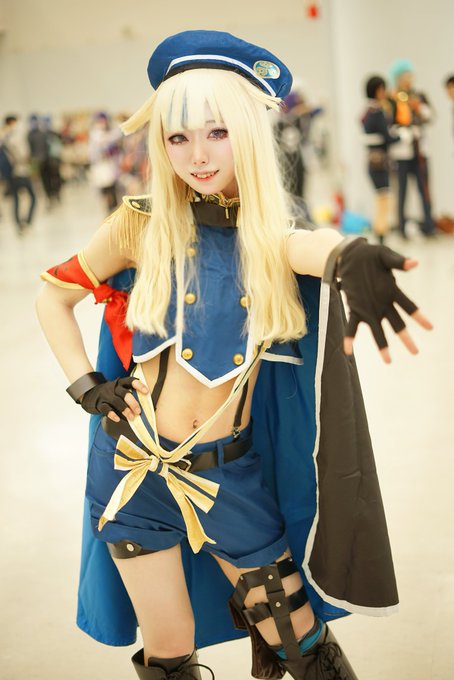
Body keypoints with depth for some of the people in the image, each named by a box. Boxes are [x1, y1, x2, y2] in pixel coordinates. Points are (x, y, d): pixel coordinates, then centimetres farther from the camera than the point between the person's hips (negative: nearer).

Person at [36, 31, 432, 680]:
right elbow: (53, 296, 7)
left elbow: (308, 245, -33)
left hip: (230, 473, 0)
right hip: (135, 467, 0)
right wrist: (85, 385, -5)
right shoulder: (142, 224, -7)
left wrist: (348, 253, -56)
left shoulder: (272, 236, -7)